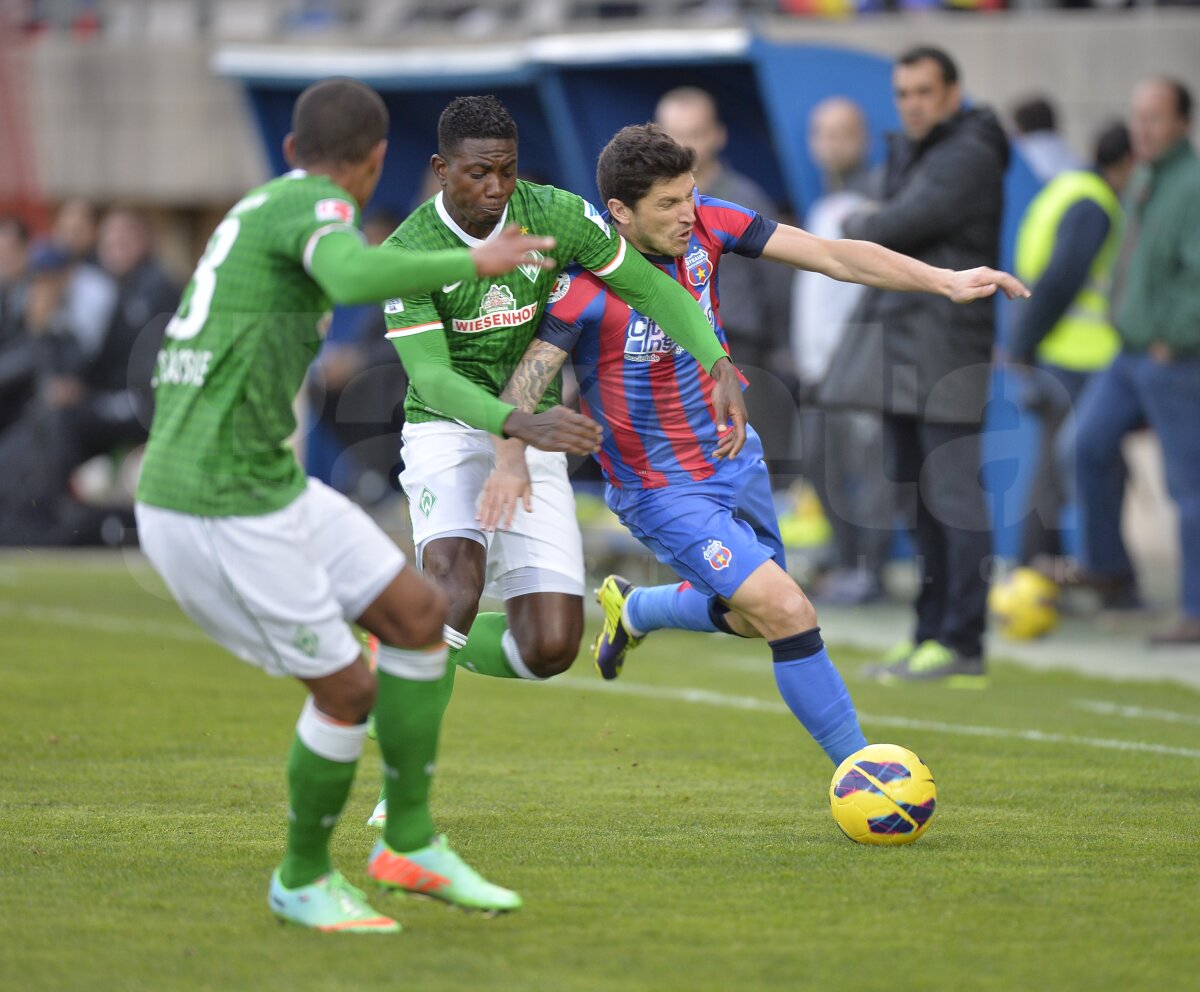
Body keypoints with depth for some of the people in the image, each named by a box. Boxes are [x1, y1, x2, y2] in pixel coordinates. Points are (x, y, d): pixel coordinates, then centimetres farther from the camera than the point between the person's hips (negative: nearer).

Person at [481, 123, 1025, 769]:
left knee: (752, 618, 24)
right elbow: (525, 380, -30)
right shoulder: (588, 284, -27)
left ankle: (631, 609, 52)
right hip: (663, 492, -7)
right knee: (788, 614, -18)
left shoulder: (704, 225, -12)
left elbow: (831, 256, -12)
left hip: (736, 459, 7)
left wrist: (945, 281, -19)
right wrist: (512, 460, -49)